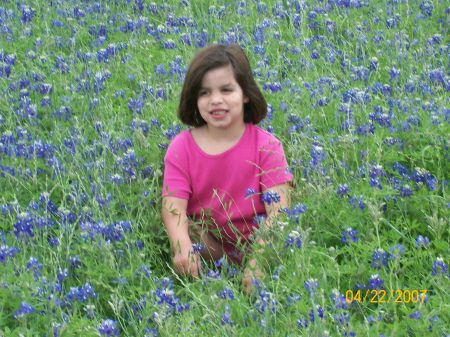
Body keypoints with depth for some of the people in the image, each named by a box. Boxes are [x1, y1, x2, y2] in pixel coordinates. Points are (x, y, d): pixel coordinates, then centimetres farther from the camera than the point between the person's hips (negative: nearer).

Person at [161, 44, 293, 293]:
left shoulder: (266, 146, -8)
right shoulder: (181, 147, -4)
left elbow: (278, 209, -17)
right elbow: (173, 206, -15)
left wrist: (261, 254, -36)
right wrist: (183, 246, -38)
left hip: (255, 238, -1)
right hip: (206, 239, 1)